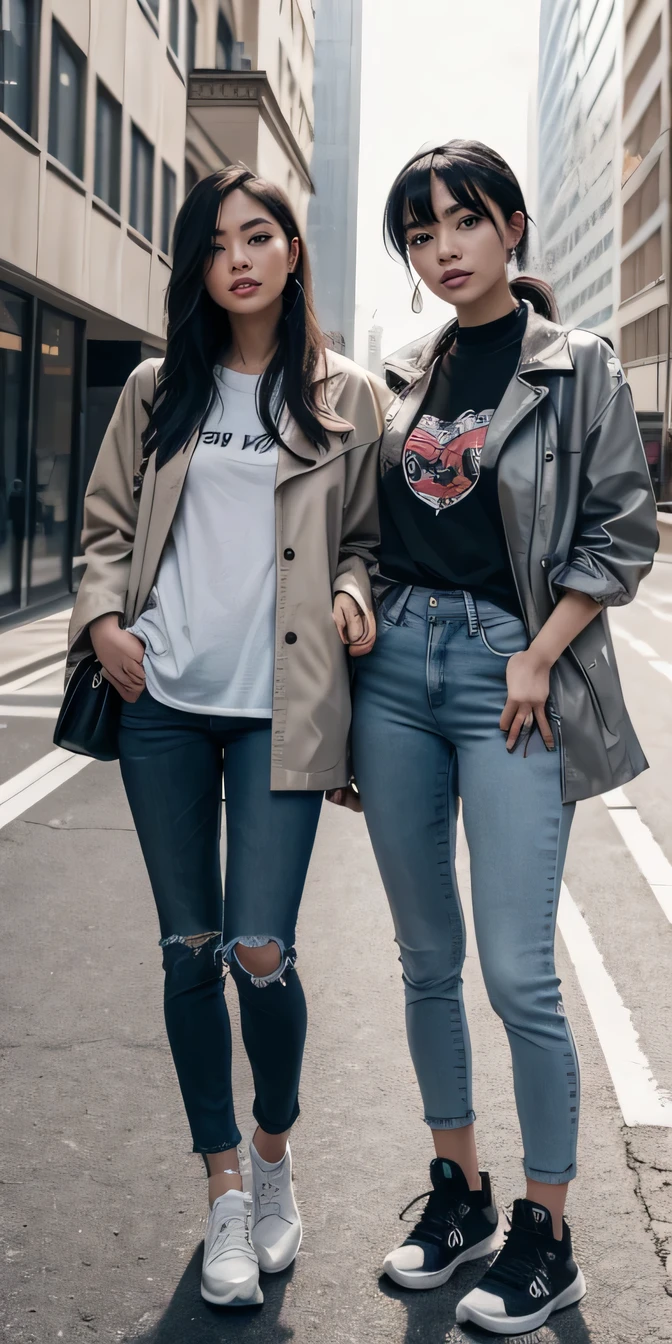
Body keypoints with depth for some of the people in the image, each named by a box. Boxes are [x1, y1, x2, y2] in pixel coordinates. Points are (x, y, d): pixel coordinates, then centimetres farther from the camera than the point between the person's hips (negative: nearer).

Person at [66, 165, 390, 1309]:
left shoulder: (348, 398, 6)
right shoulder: (157, 392, 11)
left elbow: (363, 534, 12)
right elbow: (108, 526, 14)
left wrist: (352, 594, -8)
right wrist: (103, 617, -3)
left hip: (280, 709, -2)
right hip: (163, 701, 3)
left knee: (260, 952, -9)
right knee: (190, 950, 7)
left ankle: (274, 1150, 21)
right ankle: (223, 1186, 22)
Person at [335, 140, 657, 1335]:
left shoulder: (578, 367, 0)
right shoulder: (403, 377, 12)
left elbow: (622, 530, -3)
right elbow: (371, 532, 16)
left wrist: (538, 657, -10)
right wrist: (364, 634, 8)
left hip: (508, 669, -5)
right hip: (397, 665, 5)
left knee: (518, 972, -7)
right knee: (426, 957, 11)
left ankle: (546, 1237, 10)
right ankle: (457, 1193, 26)